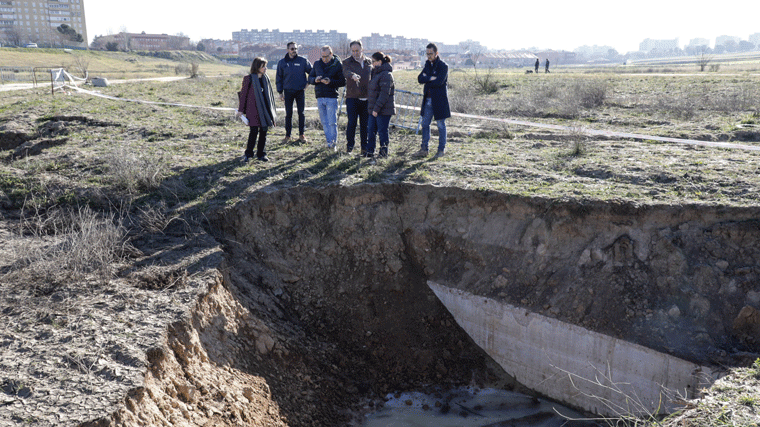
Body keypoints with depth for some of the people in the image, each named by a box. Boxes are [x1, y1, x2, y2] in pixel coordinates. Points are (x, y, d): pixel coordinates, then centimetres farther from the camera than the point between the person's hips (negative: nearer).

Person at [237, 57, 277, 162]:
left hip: (265, 110, 5)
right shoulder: (249, 79, -6)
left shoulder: (266, 78, 11)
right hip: (253, 110, -5)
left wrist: (272, 110, 18)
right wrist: (241, 110, -3)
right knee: (254, 131, -6)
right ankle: (248, 154, 8)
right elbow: (243, 94, -2)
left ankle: (261, 154, 18)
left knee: (264, 131, 7)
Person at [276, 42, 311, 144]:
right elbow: (279, 78, 9)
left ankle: (301, 135, 12)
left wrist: (308, 82, 1)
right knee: (288, 114, 2)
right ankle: (288, 135, 8)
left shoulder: (303, 61, 1)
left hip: (300, 91, 0)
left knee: (301, 113, 2)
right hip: (288, 91, 1)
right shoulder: (282, 62, 4)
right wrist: (280, 92, 4)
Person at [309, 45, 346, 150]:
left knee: (332, 122, -5)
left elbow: (343, 82, -6)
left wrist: (331, 82, -20)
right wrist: (315, 80, -8)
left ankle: (333, 143, 4)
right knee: (324, 122, 8)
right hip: (320, 97, 5)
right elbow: (310, 78, 15)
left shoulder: (338, 65, -2)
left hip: (332, 97, -4)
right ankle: (329, 142, 16)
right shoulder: (317, 64, 11)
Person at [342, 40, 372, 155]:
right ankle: (349, 145, 12)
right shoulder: (347, 62, 2)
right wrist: (352, 75, -44)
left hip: (366, 98, 3)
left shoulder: (369, 62, 13)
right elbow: (346, 72, -20)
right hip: (352, 98, -3)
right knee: (351, 123, -5)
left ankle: (364, 148, 15)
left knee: (365, 124, 6)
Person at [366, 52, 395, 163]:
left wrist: (376, 108, -23)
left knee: (382, 132, 0)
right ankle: (370, 153, 18)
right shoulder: (376, 73, 16)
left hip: (383, 110, -9)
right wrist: (372, 108, 17)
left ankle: (383, 153, 11)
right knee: (371, 131, 10)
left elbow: (385, 94, -21)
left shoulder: (386, 75, -15)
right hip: (374, 109, 9)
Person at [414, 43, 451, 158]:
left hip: (439, 100, -7)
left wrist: (426, 80, -8)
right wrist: (430, 78, -16)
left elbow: (439, 82, -22)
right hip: (428, 99, 7)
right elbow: (420, 78, 0)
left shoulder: (443, 66, -10)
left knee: (441, 125, 4)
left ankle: (442, 149, 15)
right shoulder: (428, 63, 11)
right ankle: (424, 149, 16)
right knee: (425, 124, 9)